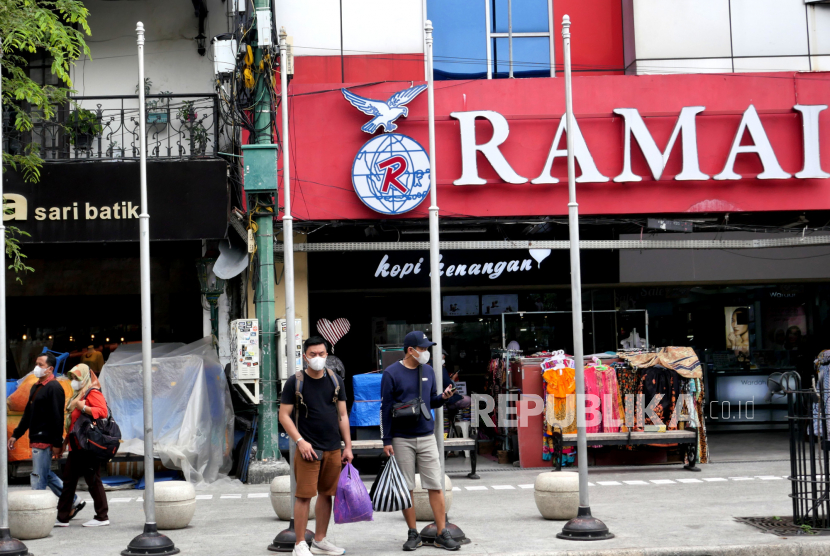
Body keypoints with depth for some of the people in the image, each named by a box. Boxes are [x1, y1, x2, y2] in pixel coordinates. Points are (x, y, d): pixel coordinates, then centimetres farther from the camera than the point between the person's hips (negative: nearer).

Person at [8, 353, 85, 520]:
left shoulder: (54, 388, -13)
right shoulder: (35, 387, 17)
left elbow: (57, 417, -18)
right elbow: (28, 414, 24)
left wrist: (57, 444, -20)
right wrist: (16, 435, 20)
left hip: (45, 441, -10)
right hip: (36, 440, 10)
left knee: (38, 478, -6)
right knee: (47, 475, 16)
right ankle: (73, 502, 24)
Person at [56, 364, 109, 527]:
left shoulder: (93, 393, -8)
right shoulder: (78, 394, 21)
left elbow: (103, 411, -24)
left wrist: (83, 407, -29)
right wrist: (66, 440, 23)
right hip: (76, 446, 10)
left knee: (93, 480, -6)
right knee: (68, 480, 10)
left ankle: (102, 517, -1)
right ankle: (62, 518, 14)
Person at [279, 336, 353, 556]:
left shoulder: (335, 380, 9)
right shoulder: (294, 382, -3)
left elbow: (342, 415, 11)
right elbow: (284, 415, -3)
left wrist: (348, 446, 6)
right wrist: (300, 441, -13)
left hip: (333, 449, 4)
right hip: (308, 448, -4)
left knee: (326, 493, 9)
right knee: (304, 495, -6)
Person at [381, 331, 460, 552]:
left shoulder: (428, 371, 9)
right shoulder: (391, 373, -4)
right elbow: (385, 408, -4)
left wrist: (443, 397, -5)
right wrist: (387, 440, -7)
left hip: (427, 437, 3)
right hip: (402, 440, -3)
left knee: (436, 486, -2)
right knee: (406, 489, 2)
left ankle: (442, 534, 2)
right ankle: (413, 534, 13)